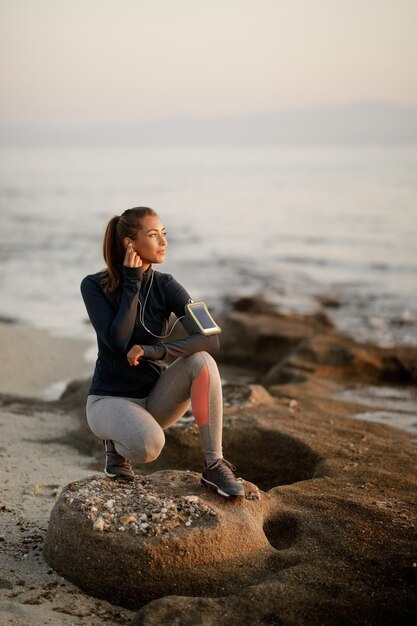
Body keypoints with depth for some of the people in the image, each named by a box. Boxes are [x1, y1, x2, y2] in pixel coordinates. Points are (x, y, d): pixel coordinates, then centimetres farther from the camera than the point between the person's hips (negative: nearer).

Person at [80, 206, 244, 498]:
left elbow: (210, 339, -19)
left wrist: (156, 350, -32)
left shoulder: (166, 286, -6)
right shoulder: (94, 286, -11)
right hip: (110, 400, -3)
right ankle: (117, 444, 1)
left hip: (155, 398, 3)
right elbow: (118, 342, -25)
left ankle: (215, 466, -18)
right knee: (149, 445, -36)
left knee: (201, 361, -27)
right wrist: (132, 283, -22)